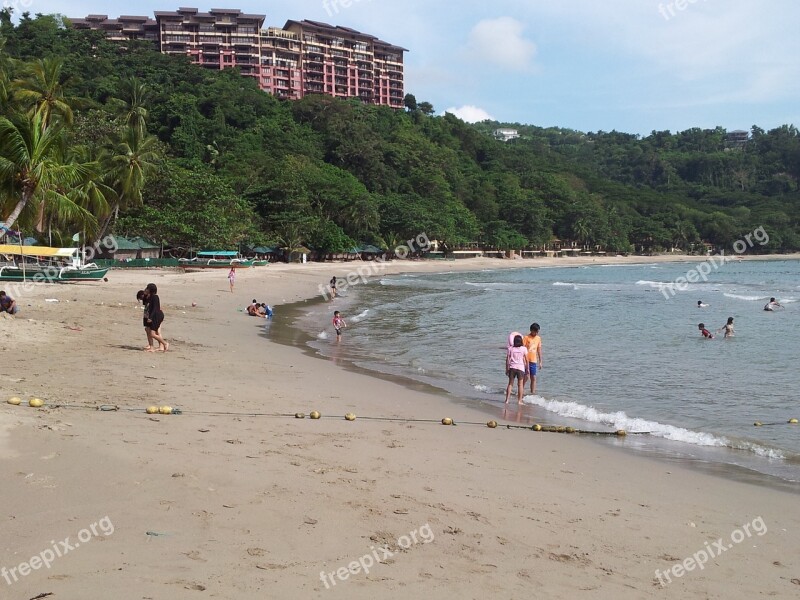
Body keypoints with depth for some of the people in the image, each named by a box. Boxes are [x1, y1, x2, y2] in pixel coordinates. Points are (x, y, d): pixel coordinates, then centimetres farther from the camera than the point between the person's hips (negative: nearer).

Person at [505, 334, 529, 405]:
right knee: (520, 384, 5)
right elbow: (526, 360, 0)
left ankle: (507, 400, 3)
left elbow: (507, 360, 2)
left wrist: (507, 369, 10)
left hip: (512, 368, 1)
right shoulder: (524, 349, -1)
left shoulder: (510, 349, 2)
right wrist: (527, 369, 10)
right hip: (521, 368, -1)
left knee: (510, 384, 8)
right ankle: (519, 400, 3)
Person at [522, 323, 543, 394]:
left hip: (534, 361, 5)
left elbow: (539, 350, 15)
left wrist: (540, 361, 13)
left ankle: (533, 393, 6)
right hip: (526, 361, -5)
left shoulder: (538, 338, 9)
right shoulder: (526, 338, -7)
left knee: (533, 378, 3)